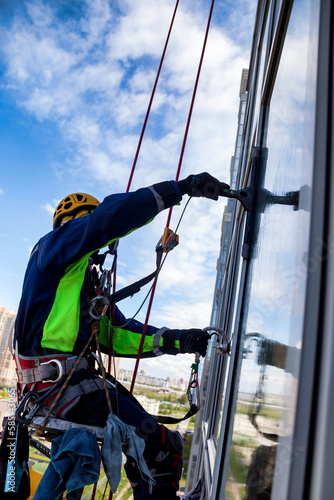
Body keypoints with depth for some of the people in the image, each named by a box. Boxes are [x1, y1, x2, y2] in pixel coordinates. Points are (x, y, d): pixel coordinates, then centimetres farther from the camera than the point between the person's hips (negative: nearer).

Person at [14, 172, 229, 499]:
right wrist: (181, 187, -17)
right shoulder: (55, 243, -1)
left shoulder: (88, 283, 25)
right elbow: (113, 215, -19)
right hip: (58, 383, -10)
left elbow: (119, 335, 16)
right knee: (165, 448, -13)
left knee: (150, 442, 17)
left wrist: (177, 341, 5)